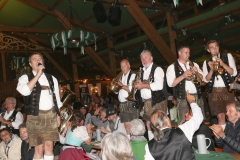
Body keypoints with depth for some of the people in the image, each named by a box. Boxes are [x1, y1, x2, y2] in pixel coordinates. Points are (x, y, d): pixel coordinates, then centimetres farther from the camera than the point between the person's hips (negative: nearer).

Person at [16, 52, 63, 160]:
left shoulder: (51, 78, 13)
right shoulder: (25, 77, 2)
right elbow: (24, 91, -21)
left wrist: (58, 116, 9)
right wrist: (37, 74, -16)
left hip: (51, 115, 3)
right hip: (36, 116, -3)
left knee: (49, 146, 4)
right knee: (39, 148, -1)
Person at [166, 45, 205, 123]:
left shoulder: (194, 64, 16)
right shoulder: (172, 67, 1)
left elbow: (203, 78, 14)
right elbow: (171, 83, -9)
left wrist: (197, 72, -5)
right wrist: (183, 76, -18)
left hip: (198, 97, 5)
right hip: (183, 99, -4)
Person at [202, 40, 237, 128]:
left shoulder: (228, 56, 7)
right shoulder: (206, 62, 11)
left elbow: (234, 73, -2)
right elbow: (206, 79, 4)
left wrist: (223, 64, -17)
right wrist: (212, 69, -13)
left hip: (227, 90, -1)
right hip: (214, 92, 1)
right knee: (220, 117, -1)